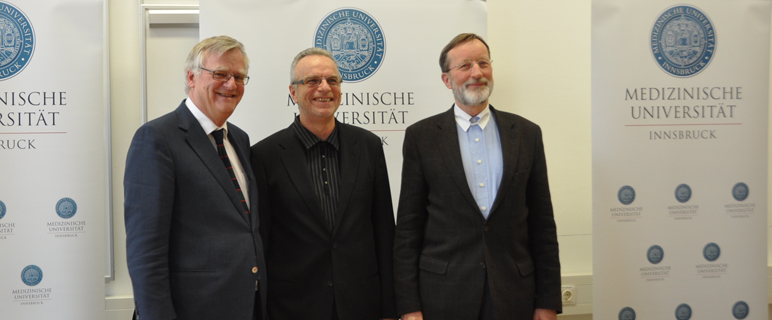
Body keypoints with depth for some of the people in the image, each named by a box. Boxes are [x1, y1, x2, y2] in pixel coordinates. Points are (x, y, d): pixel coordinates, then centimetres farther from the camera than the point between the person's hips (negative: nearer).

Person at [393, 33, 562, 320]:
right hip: (443, 296, -1)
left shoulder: (527, 133, 5)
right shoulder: (420, 136, 0)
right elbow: (408, 227, -1)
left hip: (513, 296, 2)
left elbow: (542, 223, 6)